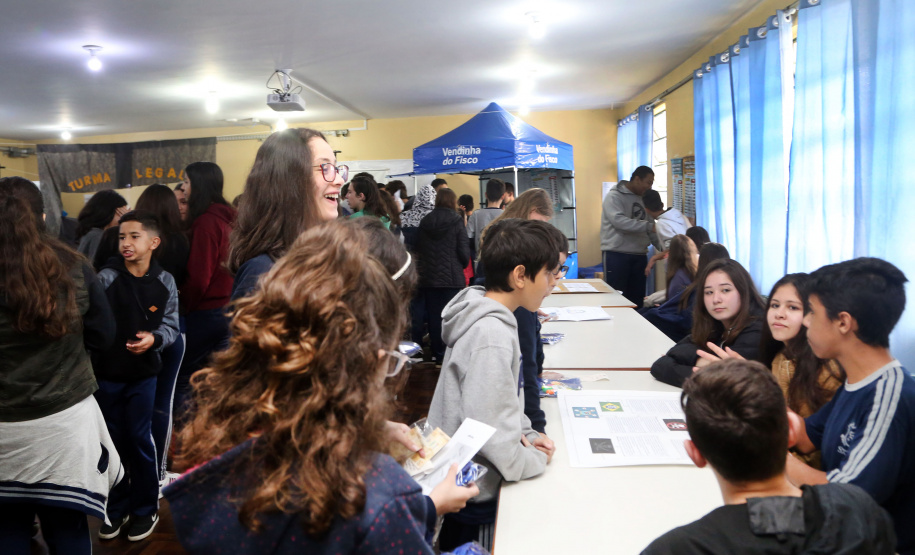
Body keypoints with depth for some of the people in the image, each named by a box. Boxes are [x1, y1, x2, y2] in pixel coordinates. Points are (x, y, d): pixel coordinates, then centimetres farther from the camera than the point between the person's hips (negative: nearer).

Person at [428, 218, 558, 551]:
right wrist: (536, 458, -13)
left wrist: (526, 434, 2)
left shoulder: (488, 316, 3)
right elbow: (491, 433, -29)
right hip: (475, 498, -8)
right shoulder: (493, 334, -27)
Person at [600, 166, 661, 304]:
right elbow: (618, 220, -23)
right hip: (616, 255, -7)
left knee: (637, 298, 9)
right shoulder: (615, 196, -7)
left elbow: (650, 229, 17)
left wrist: (662, 247, 2)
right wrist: (648, 226, -27)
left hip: (639, 255, 7)